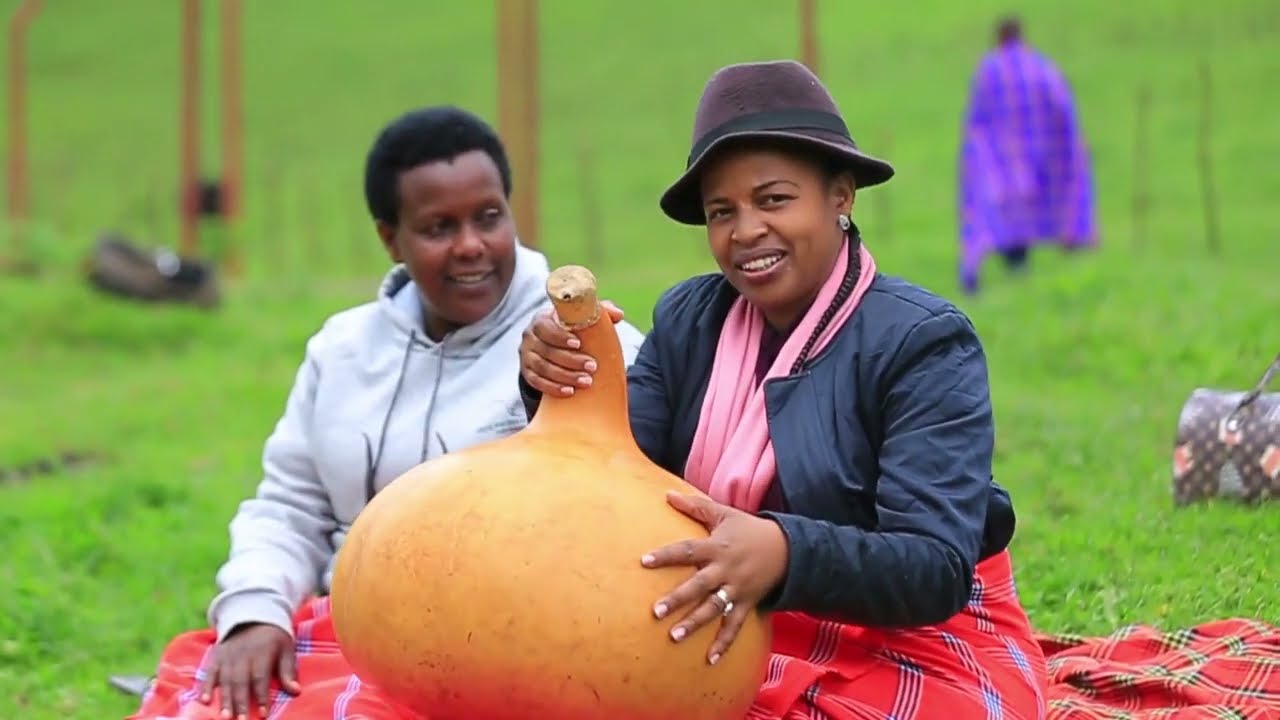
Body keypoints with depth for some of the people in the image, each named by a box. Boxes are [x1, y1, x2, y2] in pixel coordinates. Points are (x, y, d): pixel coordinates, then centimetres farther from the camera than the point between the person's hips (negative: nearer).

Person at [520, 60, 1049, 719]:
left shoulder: (922, 342, -14)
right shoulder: (688, 319, 3)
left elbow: (936, 568, -23)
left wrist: (784, 555, -42)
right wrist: (563, 392, -23)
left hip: (918, 659, -5)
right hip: (736, 641, 5)